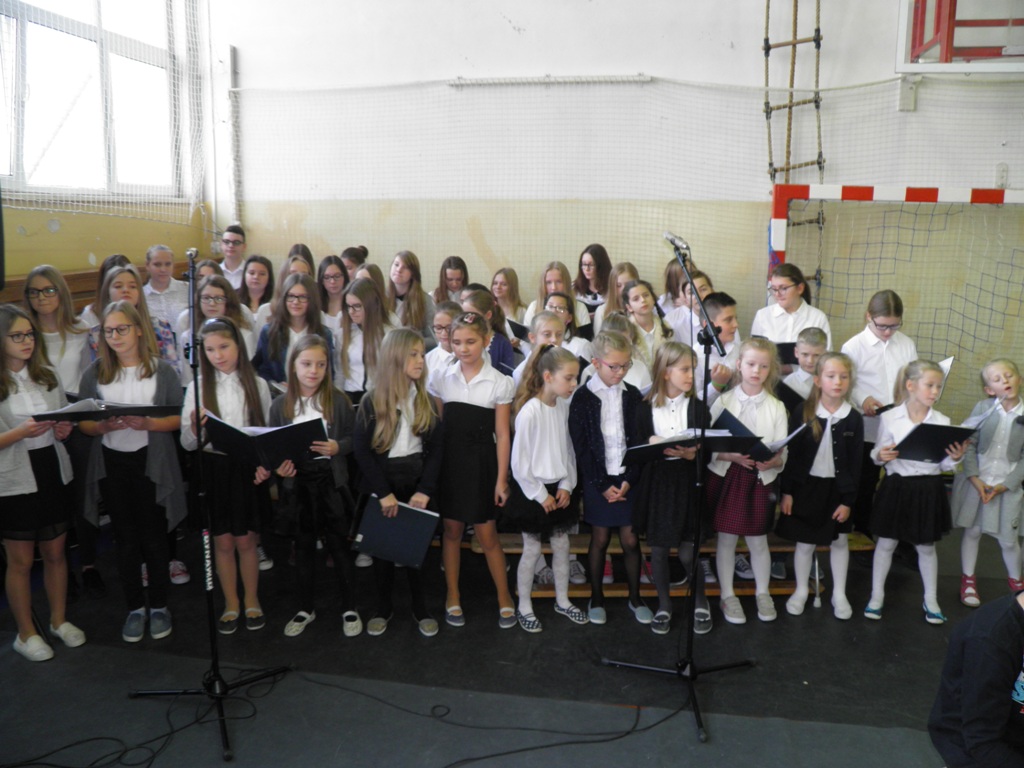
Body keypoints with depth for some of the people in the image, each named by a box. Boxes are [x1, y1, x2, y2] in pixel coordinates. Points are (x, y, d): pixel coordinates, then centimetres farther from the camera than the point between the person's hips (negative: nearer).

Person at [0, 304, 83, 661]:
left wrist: (64, 429, -7)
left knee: (55, 552, 14)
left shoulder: (47, 375, 6)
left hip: (52, 472, 5)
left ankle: (59, 620, 31)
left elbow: (65, 416, 14)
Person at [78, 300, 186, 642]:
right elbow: (82, 422, 3)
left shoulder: (162, 370, -3)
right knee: (125, 538, 12)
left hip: (151, 463, -2)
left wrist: (147, 423, -22)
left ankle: (159, 606, 22)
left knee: (153, 537, 6)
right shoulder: (95, 372, 4)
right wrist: (102, 426, -17)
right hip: (111, 464, 2)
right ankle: (135, 607, 25)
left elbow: (178, 419, -5)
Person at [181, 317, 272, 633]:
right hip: (213, 468, 0)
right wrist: (194, 429, -24)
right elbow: (187, 444, -3)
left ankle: (252, 600, 27)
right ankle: (231, 603, 27)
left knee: (245, 540, 7)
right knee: (222, 541, 8)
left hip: (247, 468, 0)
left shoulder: (257, 385, 2)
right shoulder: (198, 387, 0)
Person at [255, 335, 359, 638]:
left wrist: (337, 447, -18)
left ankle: (349, 608, 23)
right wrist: (276, 466, -13)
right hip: (296, 483, 2)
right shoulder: (280, 404, -1)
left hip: (331, 480, -2)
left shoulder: (337, 400, -5)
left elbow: (354, 439, 1)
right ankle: (306, 608, 32)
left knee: (339, 545, 7)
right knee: (303, 547, 15)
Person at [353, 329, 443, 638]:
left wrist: (424, 490, -13)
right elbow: (362, 450, -10)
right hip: (381, 486, -1)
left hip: (417, 483, 1)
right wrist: (384, 493, -15)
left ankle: (420, 608, 24)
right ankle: (383, 606, 28)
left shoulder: (427, 401, 0)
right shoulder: (372, 401, -8)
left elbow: (436, 447, -3)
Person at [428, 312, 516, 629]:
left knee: (487, 534, 3)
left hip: (482, 462, -2)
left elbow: (502, 435, -4)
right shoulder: (440, 378, 1)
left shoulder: (500, 383, -5)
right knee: (452, 530, 11)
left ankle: (504, 597, 21)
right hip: (449, 461, 2)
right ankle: (452, 596, 26)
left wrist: (501, 479, -6)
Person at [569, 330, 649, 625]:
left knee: (631, 540, 7)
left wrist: (629, 480, -8)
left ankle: (635, 598, 24)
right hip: (597, 481, -2)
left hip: (629, 478, 2)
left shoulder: (632, 395, 2)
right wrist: (602, 484, -11)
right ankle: (596, 598, 25)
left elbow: (639, 441, 1)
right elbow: (581, 447, -8)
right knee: (600, 539, 8)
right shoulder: (583, 398, -7)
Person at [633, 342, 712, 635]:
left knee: (688, 551, 2)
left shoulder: (697, 407, 1)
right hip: (656, 481, 1)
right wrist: (653, 445, -21)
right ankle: (664, 605, 27)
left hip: (687, 481, 0)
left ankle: (700, 603, 26)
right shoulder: (646, 408, -1)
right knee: (658, 548, 9)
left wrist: (692, 453, -21)